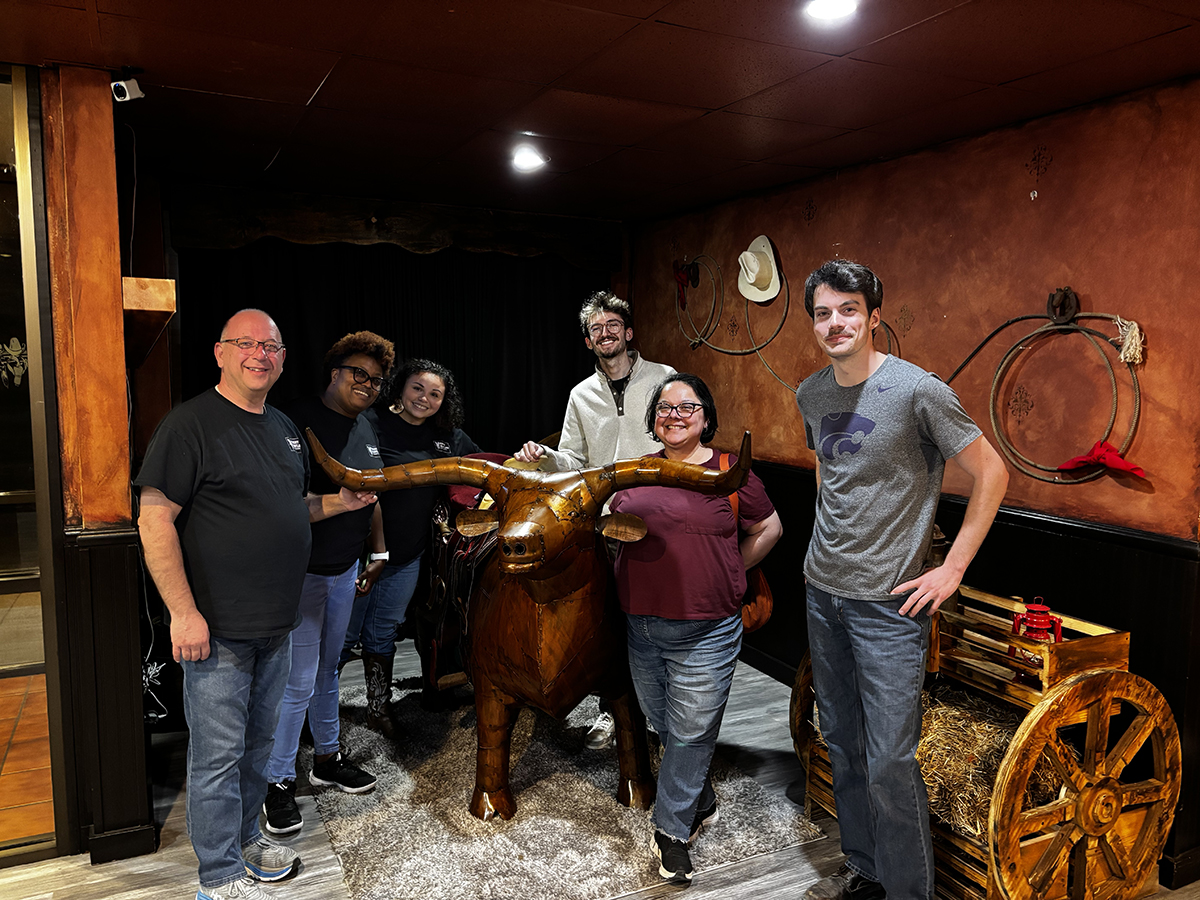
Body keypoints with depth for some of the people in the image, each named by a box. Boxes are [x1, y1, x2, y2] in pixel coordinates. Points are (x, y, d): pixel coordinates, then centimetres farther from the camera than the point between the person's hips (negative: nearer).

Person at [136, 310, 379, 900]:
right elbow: (154, 520, -17)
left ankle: (245, 839, 38)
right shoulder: (191, 423, -13)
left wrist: (336, 503, 7)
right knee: (218, 754, 4)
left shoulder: (284, 428, 12)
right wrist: (183, 611, -21)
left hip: (276, 624, 8)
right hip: (217, 628, -7)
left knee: (257, 741, 20)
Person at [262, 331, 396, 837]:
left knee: (327, 668, 21)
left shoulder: (366, 429, 11)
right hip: (301, 571, -8)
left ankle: (327, 758, 36)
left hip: (345, 569, 8)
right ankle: (278, 782, 14)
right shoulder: (299, 420, -15)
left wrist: (378, 551, 20)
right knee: (298, 680, -2)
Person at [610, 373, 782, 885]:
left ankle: (672, 829, 25)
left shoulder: (730, 472, -4)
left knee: (690, 733, 5)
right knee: (663, 725, 18)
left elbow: (769, 528, 6)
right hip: (641, 626, 4)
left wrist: (726, 576, 3)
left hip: (705, 633, -4)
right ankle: (700, 803, 42)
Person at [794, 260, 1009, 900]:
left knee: (889, 761, -3)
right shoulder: (811, 394, 5)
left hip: (888, 602, -6)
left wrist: (952, 569, -11)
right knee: (842, 745, 17)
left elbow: (992, 474, -9)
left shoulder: (917, 391, -14)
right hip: (823, 590, 6)